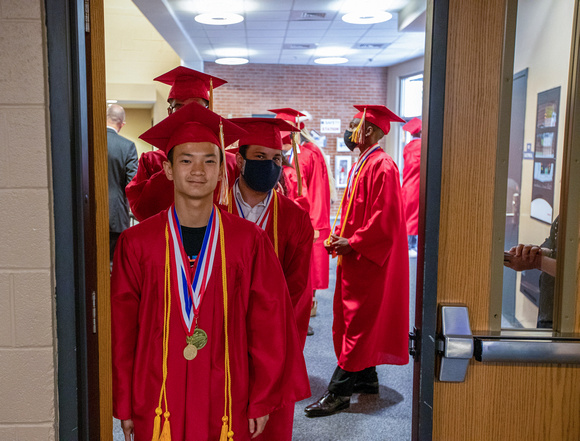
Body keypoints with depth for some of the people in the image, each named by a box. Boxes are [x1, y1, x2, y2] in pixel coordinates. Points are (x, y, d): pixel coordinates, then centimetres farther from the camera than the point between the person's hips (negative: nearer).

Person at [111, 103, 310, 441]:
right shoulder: (136, 242, -5)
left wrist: (263, 400, -1)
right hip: (157, 401, 0)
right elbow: (121, 330, 0)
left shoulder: (250, 240, -6)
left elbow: (269, 323, -3)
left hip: (227, 404, 0)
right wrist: (123, 404, 2)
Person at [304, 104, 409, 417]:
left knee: (358, 324, -3)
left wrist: (353, 242, -17)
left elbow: (384, 218, -22)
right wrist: (338, 237, 7)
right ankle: (366, 379, 26)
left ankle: (339, 393, 2)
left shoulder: (382, 167, -16)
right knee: (354, 320, 14)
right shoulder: (359, 165, 15)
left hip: (368, 261, -10)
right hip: (353, 256, 10)